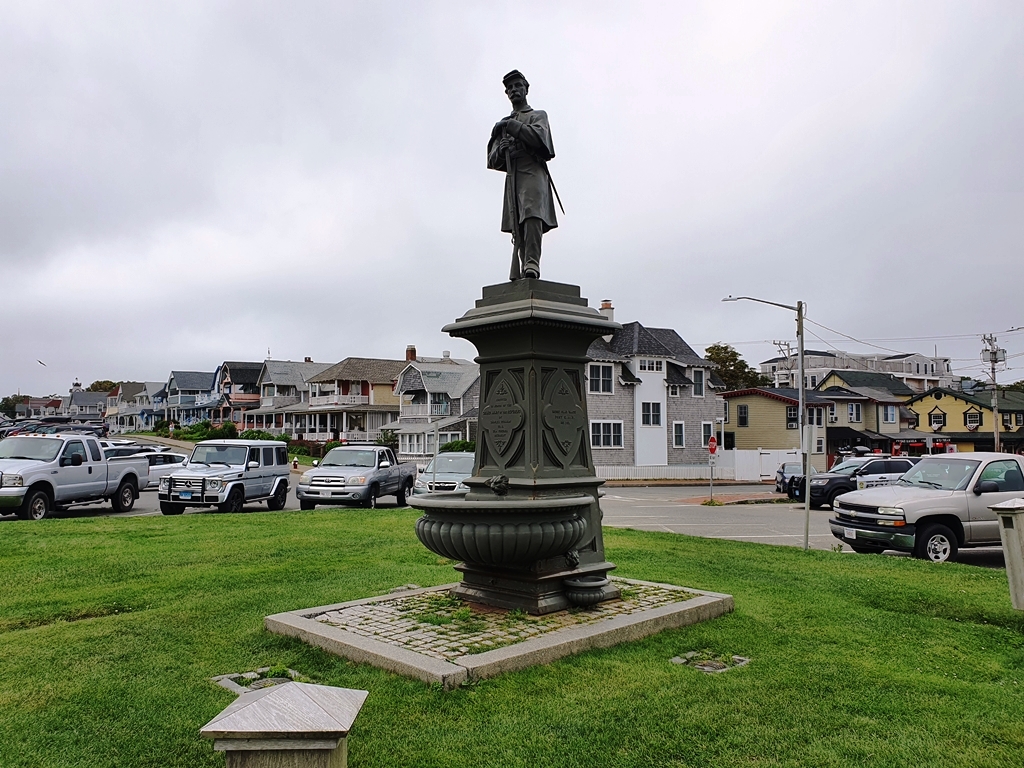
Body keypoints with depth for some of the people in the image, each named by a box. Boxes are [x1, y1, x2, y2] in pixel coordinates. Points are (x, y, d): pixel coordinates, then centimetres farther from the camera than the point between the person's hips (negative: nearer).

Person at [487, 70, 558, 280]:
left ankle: (532, 263, -37)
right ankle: (517, 276, -11)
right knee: (517, 227, -6)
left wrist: (510, 126, -1)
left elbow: (538, 137, -8)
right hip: (512, 177, 4)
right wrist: (501, 149, -3)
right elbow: (493, 161, 19)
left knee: (532, 215, -26)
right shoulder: (504, 124, 28)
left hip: (533, 172, -4)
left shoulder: (538, 115, 17)